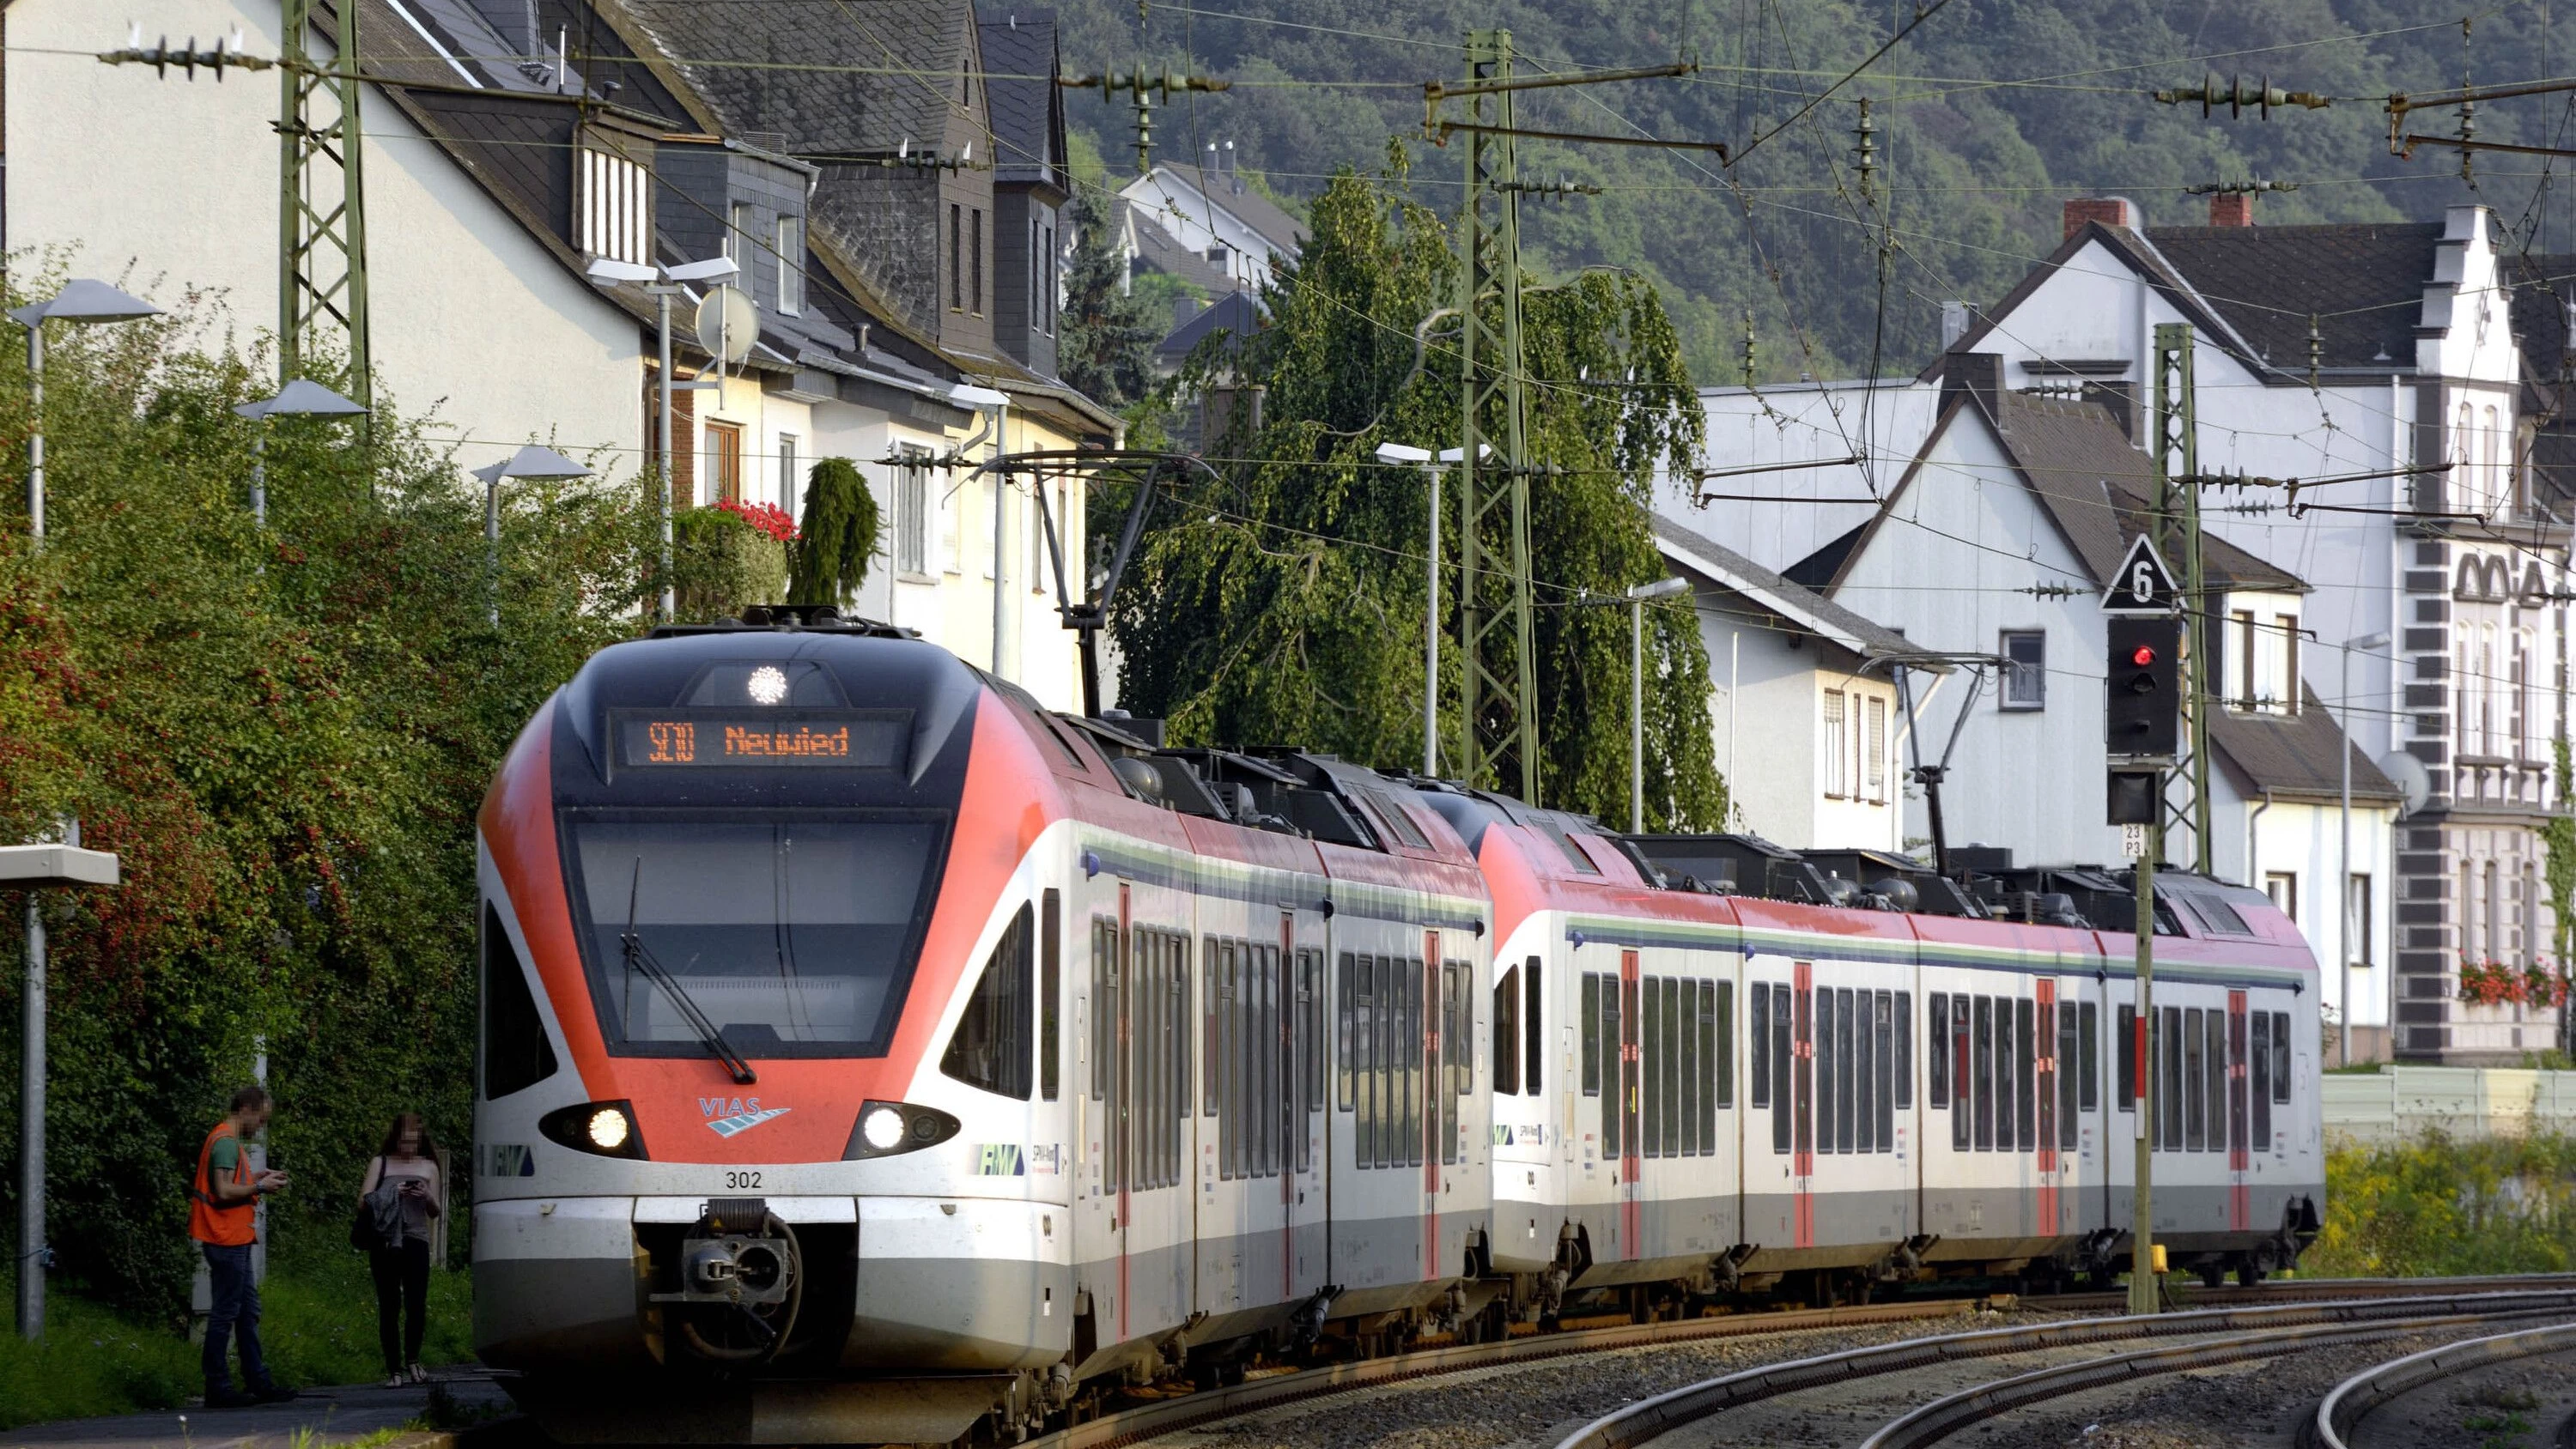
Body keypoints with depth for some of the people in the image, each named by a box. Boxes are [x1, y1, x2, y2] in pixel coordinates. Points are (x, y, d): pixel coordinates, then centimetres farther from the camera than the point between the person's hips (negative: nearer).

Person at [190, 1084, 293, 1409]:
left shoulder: (229, 1141, 17)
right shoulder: (226, 1143, -15)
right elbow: (223, 1192, -23)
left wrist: (256, 1178, 10)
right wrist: (260, 1187, -12)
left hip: (234, 1240, 11)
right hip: (226, 1239, -11)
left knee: (248, 1310, 14)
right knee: (225, 1312, -7)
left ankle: (257, 1382, 18)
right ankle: (217, 1386, -4)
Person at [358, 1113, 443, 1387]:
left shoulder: (428, 1167, 15)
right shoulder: (381, 1164, 9)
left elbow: (434, 1212, 17)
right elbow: (363, 1202, 2)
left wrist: (426, 1196, -5)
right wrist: (391, 1194, -13)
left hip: (415, 1241, 1)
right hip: (384, 1242, -1)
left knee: (417, 1306, -6)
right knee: (389, 1307, -2)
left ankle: (412, 1359, 16)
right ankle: (393, 1369, 4)